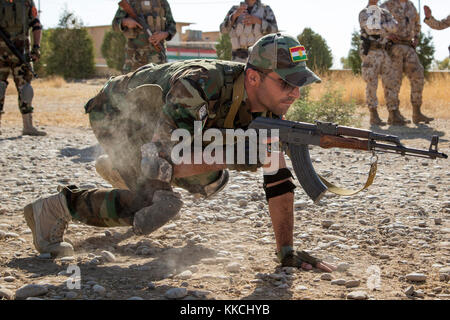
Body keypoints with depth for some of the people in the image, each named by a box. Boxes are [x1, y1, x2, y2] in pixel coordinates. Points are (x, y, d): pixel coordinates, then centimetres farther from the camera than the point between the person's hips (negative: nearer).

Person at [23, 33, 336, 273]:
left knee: (210, 183, 13)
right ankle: (56, 208, -8)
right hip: (116, 112, -7)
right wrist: (229, 155, -44)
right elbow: (158, 164, -41)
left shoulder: (269, 107, -18)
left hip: (155, 115, 7)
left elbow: (278, 178, -14)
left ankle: (119, 169, 31)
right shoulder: (199, 87, -40)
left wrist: (286, 250, -19)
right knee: (159, 202, -24)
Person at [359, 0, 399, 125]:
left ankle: (394, 115, 6)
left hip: (384, 52, 6)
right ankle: (374, 117, -2)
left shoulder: (385, 13, 15)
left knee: (390, 83, 3)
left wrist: (380, 26, -12)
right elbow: (370, 29, -18)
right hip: (370, 53, -6)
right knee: (372, 84, -6)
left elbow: (394, 26, -2)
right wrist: (385, 29, -6)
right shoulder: (363, 13, -2)